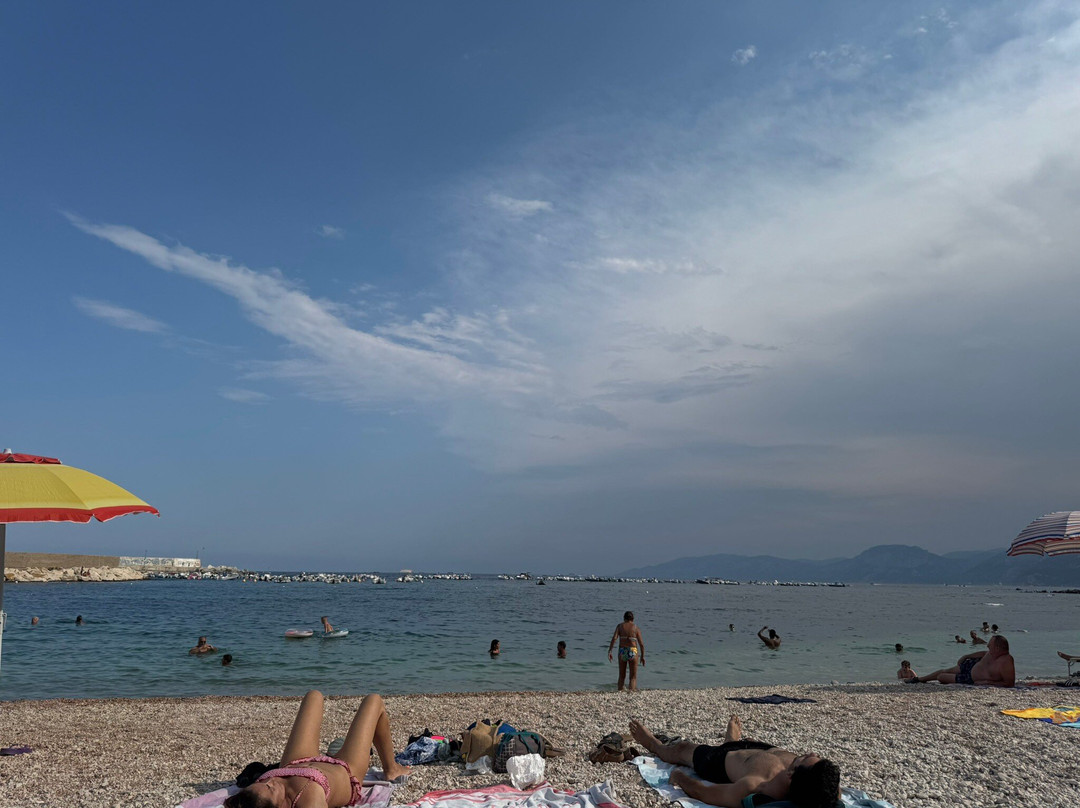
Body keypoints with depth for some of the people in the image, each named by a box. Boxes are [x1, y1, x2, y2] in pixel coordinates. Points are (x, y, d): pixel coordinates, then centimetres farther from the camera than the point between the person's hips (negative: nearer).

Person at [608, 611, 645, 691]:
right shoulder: (636, 628, 3)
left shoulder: (620, 626, 5)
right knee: (633, 677, 7)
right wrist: (642, 656, 9)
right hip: (633, 651, -1)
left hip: (622, 652, 1)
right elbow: (641, 644, -1)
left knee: (621, 676, 18)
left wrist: (609, 651, -13)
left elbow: (614, 638, -10)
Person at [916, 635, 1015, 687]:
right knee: (944, 671, 23)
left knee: (941, 677, 6)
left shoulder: (1006, 663, -39)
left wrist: (988, 683, -33)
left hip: (972, 680, -6)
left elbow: (1010, 684, -34)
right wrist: (966, 656, 13)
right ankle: (919, 679, 48)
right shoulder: (993, 652, -17)